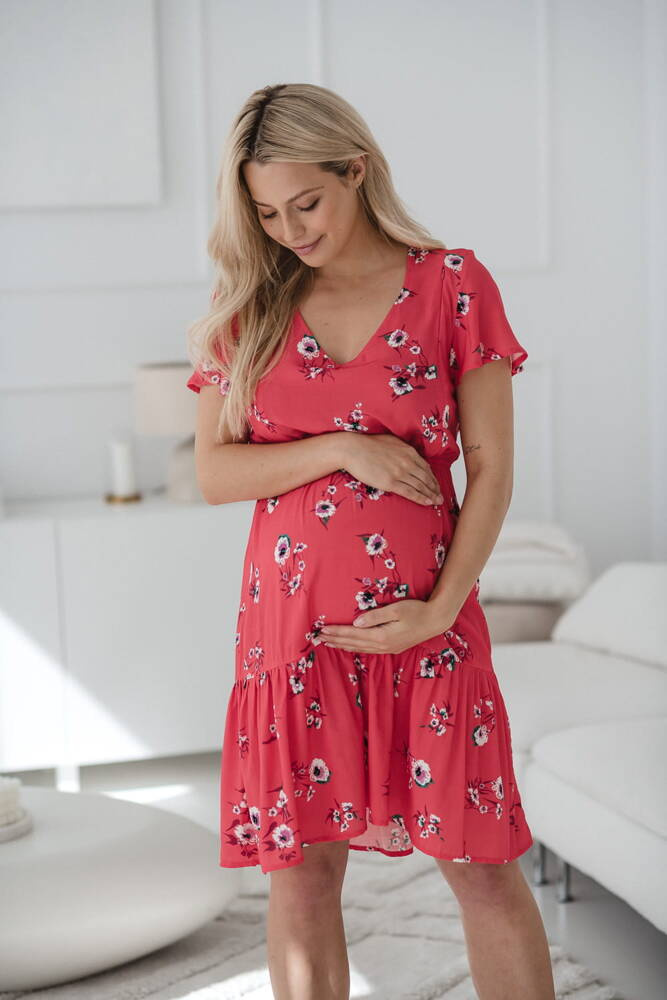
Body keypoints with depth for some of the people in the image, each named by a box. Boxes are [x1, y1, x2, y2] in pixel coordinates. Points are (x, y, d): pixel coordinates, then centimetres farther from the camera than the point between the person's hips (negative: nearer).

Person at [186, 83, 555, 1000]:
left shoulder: (453, 285, 0)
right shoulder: (250, 309, 7)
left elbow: (492, 467, -2)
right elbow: (214, 473, 1)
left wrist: (442, 609, -11)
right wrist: (343, 449, -12)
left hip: (424, 622, -2)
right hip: (291, 619, 2)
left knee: (483, 865, 3)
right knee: (302, 869, 6)